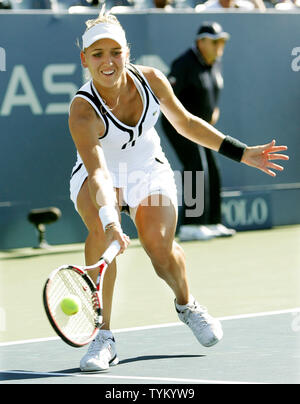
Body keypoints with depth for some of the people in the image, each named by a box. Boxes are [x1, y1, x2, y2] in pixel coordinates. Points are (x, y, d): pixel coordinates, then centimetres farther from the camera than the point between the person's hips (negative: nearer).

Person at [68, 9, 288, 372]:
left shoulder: (150, 80, -17)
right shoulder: (83, 111, -30)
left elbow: (185, 122, 1)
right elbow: (98, 171, -42)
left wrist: (241, 153, 2)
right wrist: (111, 221, -59)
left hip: (149, 171, 3)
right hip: (100, 179, -3)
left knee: (161, 249, -20)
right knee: (102, 228, -35)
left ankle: (186, 304, 18)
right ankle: (103, 337, -24)